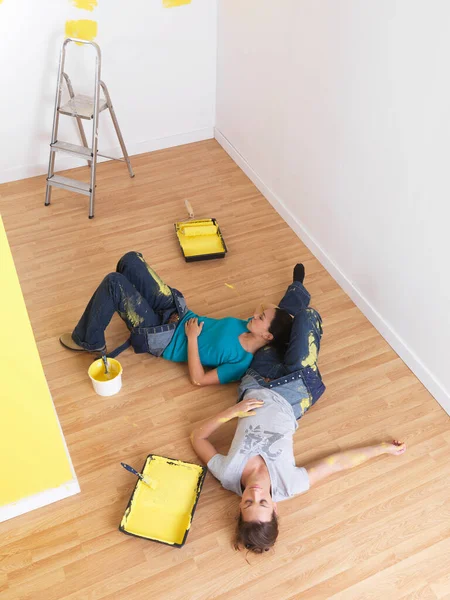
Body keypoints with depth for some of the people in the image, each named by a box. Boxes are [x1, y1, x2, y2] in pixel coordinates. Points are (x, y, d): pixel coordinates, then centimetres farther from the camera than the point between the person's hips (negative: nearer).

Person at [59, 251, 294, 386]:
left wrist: (192, 338, -20)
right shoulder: (247, 327, -3)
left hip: (163, 340, -7)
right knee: (130, 259, 4)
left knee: (113, 282, -21)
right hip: (178, 315, 8)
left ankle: (89, 341, 3)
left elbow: (198, 379, -21)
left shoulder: (242, 363, -24)